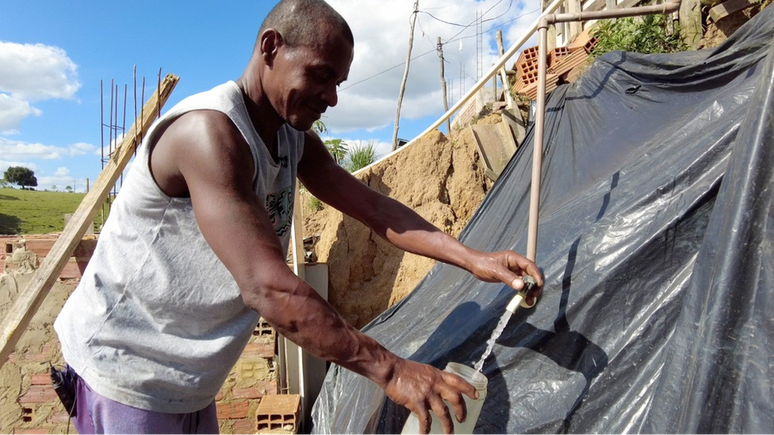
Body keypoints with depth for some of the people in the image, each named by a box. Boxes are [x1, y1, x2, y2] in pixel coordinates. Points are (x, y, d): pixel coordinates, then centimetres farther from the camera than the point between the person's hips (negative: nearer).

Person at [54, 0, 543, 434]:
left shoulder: (294, 138, 1)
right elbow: (268, 288, -36)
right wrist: (389, 370, -33)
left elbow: (372, 206, -3)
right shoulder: (208, 131, -29)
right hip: (127, 369, -8)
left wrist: (473, 259, -12)